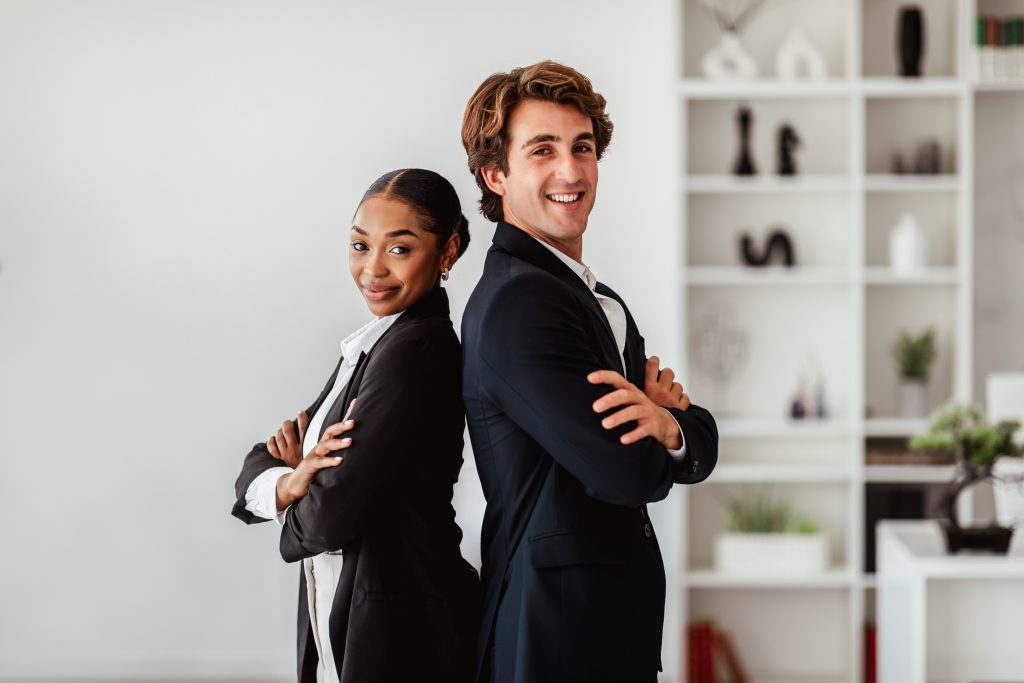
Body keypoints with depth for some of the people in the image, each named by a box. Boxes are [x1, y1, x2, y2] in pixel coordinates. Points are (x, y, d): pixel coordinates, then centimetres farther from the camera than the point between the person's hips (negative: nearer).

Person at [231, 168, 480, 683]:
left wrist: (297, 505, -1)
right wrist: (289, 484, -16)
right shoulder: (373, 343, 10)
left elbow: (329, 519, -23)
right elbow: (256, 468, 6)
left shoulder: (416, 349, -19)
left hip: (402, 640, -8)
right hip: (338, 620, 8)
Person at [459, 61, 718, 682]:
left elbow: (699, 453, 7)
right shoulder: (518, 301, -17)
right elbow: (627, 471, -23)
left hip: (620, 626, 9)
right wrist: (673, 416, -2)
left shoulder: (598, 299, 13)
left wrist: (668, 424, -16)